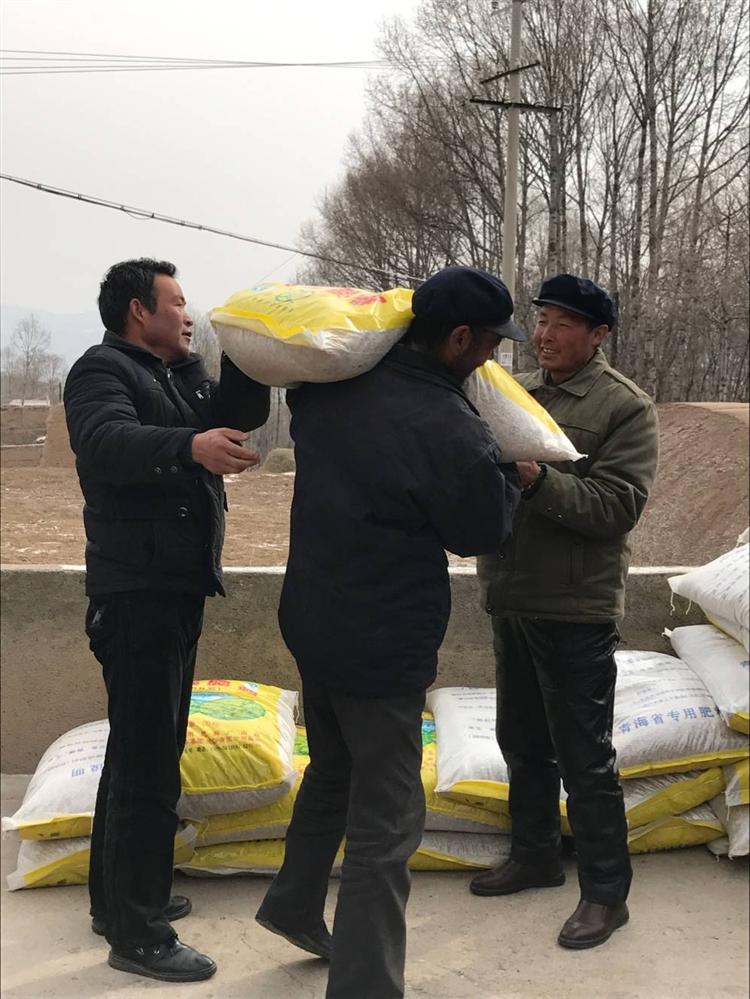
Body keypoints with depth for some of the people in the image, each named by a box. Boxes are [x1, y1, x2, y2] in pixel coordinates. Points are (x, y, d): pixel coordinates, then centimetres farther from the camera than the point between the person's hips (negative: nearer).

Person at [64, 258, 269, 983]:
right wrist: (191, 445, -46)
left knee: (143, 751, 18)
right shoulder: (102, 370, -10)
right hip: (136, 591, -10)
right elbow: (107, 442, -30)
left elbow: (242, 416, 11)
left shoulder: (181, 374, 19)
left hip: (177, 589, 10)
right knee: (148, 764, -7)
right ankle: (137, 935, 3)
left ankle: (117, 899, 33)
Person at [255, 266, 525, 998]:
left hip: (311, 624, 9)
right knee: (385, 826, 3)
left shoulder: (331, 387, -3)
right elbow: (485, 531, -7)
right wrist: (508, 470, 10)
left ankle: (293, 907, 47)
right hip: (383, 648, -8)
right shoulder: (453, 433, -23)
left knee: (331, 772, 29)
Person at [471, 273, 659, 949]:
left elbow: (619, 507, -19)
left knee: (584, 754, 2)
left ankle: (606, 892, 18)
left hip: (576, 609, -6)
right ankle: (535, 856, 38)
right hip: (511, 600, 7)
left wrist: (538, 480, -30)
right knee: (523, 740, 19)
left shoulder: (626, 407, -9)